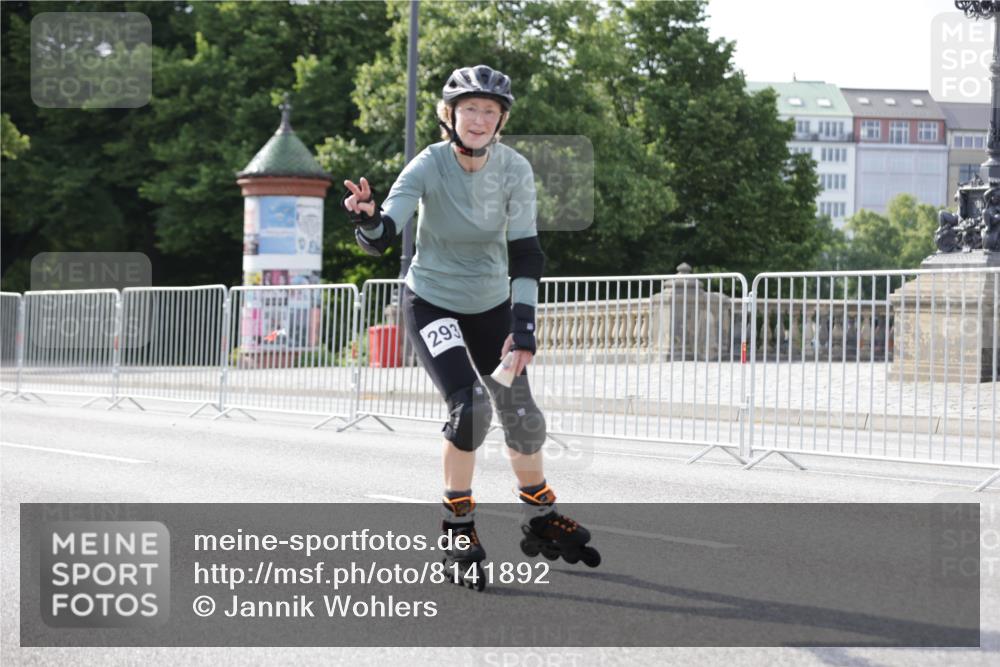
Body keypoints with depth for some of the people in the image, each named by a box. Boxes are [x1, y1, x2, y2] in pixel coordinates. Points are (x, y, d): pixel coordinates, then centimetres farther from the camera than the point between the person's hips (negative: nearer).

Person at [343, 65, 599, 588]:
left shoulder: (514, 169, -14)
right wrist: (366, 217, -53)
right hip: (431, 303, -3)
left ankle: (541, 523, 30)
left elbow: (524, 251, -16)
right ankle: (458, 527, -3)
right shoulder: (430, 166, -22)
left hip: (492, 305, 3)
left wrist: (523, 326, -25)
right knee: (469, 407, -22)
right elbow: (381, 239, -30)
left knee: (522, 418, 6)